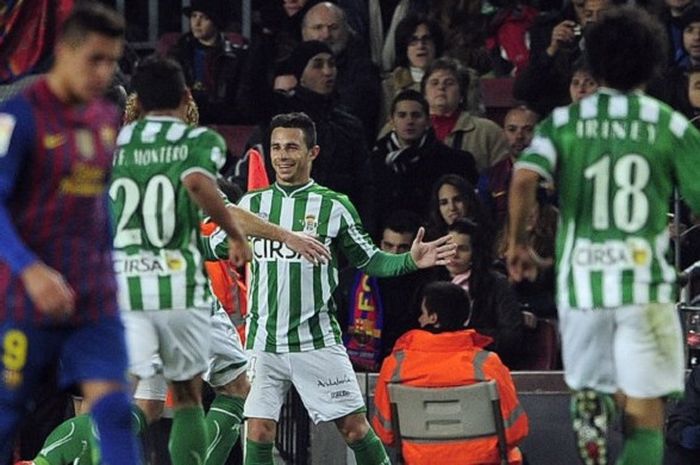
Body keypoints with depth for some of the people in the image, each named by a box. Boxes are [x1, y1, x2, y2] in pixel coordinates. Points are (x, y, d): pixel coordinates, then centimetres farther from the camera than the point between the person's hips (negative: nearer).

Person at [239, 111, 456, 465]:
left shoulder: (333, 206, 1)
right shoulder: (252, 204, 7)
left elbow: (369, 260, 5)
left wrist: (410, 261, -12)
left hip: (317, 339, -2)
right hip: (264, 341, 2)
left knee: (354, 427, -1)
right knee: (259, 430, -5)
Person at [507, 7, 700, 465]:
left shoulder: (565, 121, 3)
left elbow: (524, 179, -12)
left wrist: (518, 243, 2)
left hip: (580, 277, 2)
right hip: (644, 281, -2)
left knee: (589, 392, 22)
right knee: (644, 412, -1)